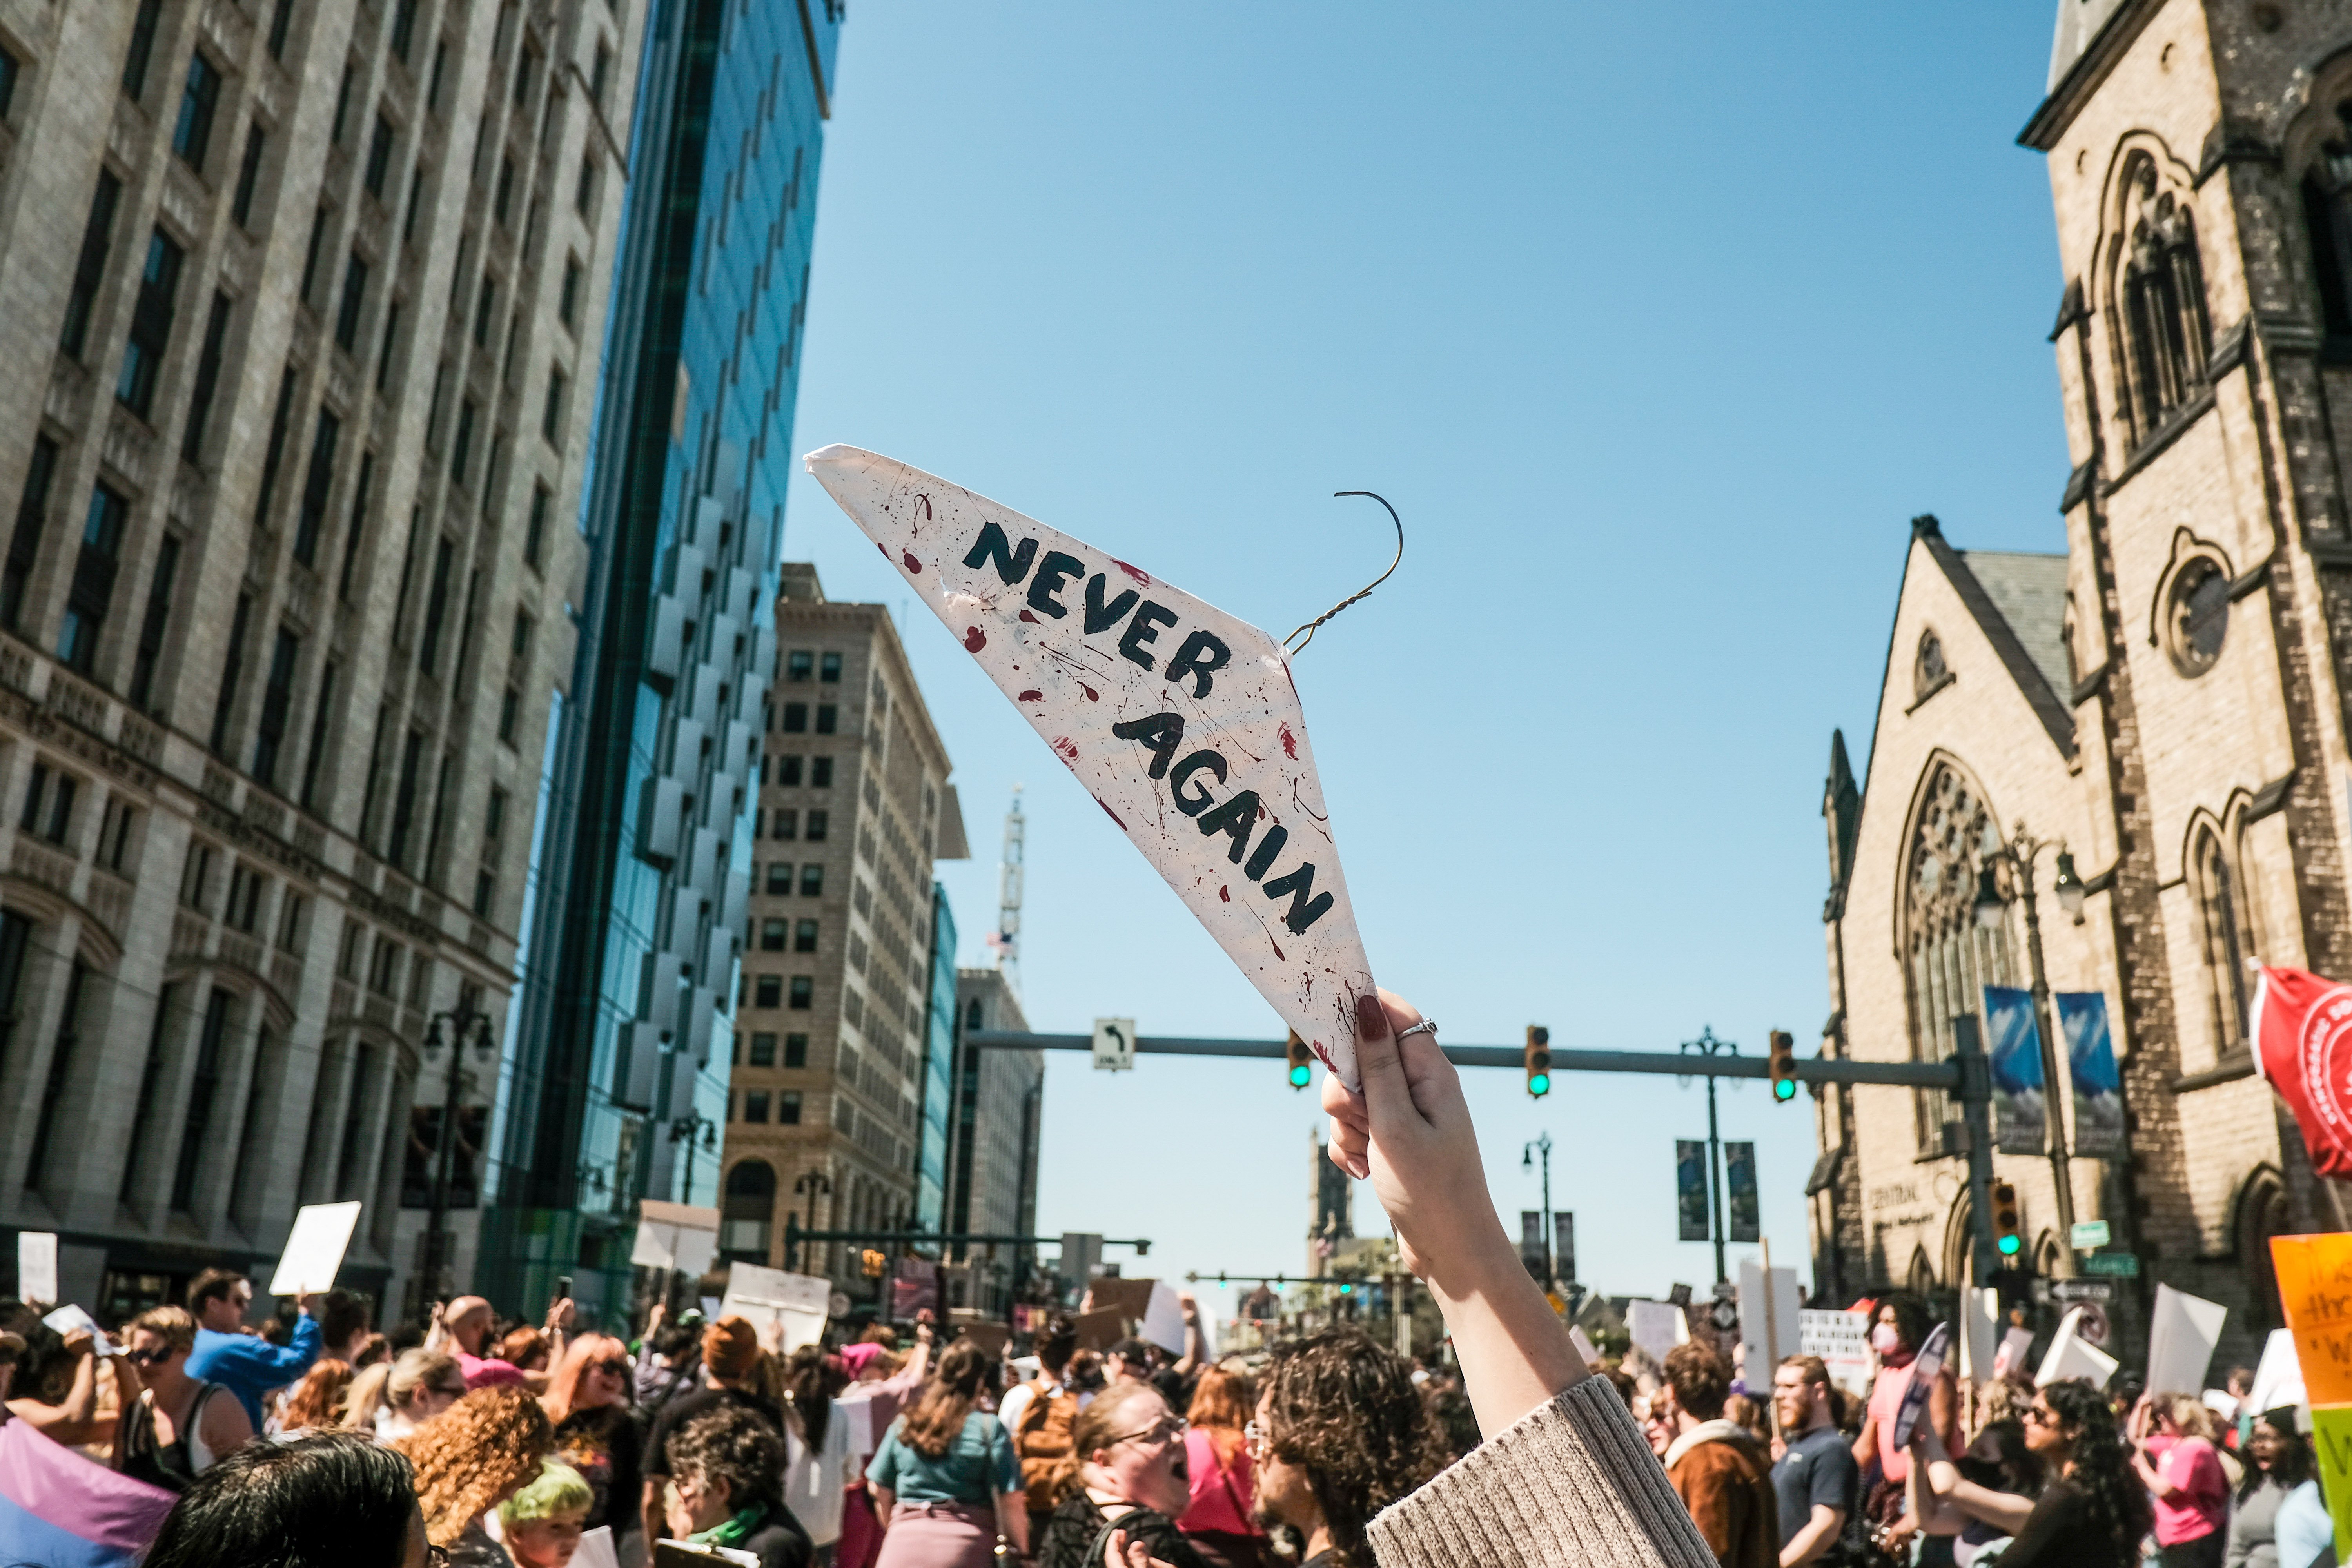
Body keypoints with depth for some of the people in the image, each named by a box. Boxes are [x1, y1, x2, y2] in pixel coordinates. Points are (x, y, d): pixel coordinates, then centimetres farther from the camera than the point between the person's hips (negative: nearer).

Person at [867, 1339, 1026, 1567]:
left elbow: (880, 1489, 14)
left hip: (904, 1544, 3)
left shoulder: (904, 1424, 9)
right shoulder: (990, 1427, -3)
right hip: (965, 1546, -3)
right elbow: (1009, 1499, -7)